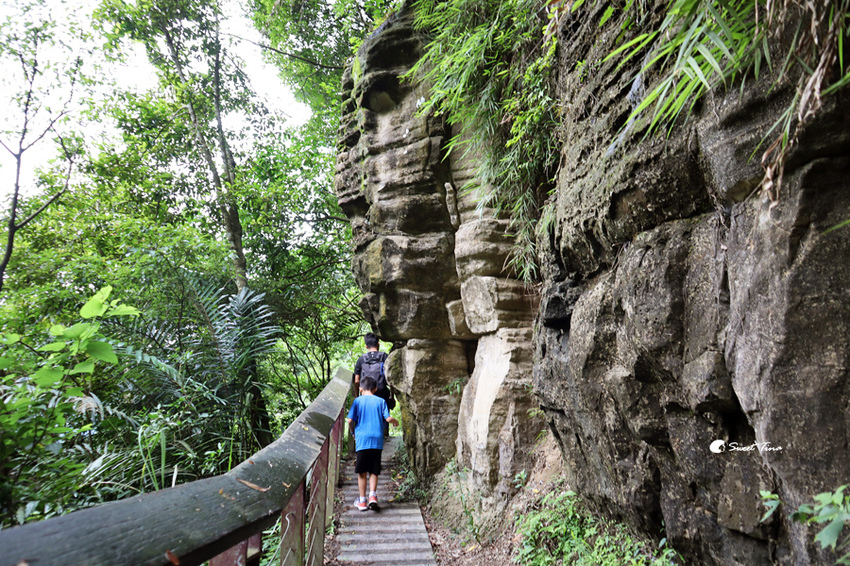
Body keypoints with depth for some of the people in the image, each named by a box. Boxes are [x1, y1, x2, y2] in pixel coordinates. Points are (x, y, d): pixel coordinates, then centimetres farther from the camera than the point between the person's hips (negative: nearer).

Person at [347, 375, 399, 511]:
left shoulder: (358, 401, 4)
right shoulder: (380, 401, 5)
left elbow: (350, 421, -1)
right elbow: (388, 418, -3)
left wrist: (353, 433, 17)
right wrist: (395, 422, 19)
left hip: (362, 440, -1)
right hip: (377, 440, 1)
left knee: (362, 472, 8)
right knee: (374, 471, 10)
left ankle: (362, 501, 13)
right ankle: (373, 496, -5)